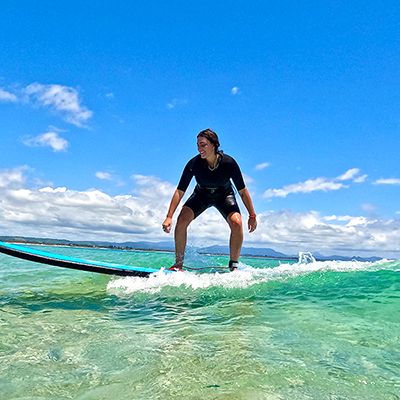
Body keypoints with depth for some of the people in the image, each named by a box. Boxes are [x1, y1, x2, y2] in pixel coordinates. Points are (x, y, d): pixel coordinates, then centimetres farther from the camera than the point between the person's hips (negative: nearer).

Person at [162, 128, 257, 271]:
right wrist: (169, 217, -32)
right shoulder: (194, 163, -29)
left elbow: (242, 191, -20)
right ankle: (178, 264, -8)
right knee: (182, 219, -21)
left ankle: (233, 266, -8)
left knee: (236, 223, -25)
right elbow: (180, 191, -26)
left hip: (224, 195, -1)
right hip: (202, 194, 1)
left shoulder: (229, 163, -30)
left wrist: (252, 215, -18)